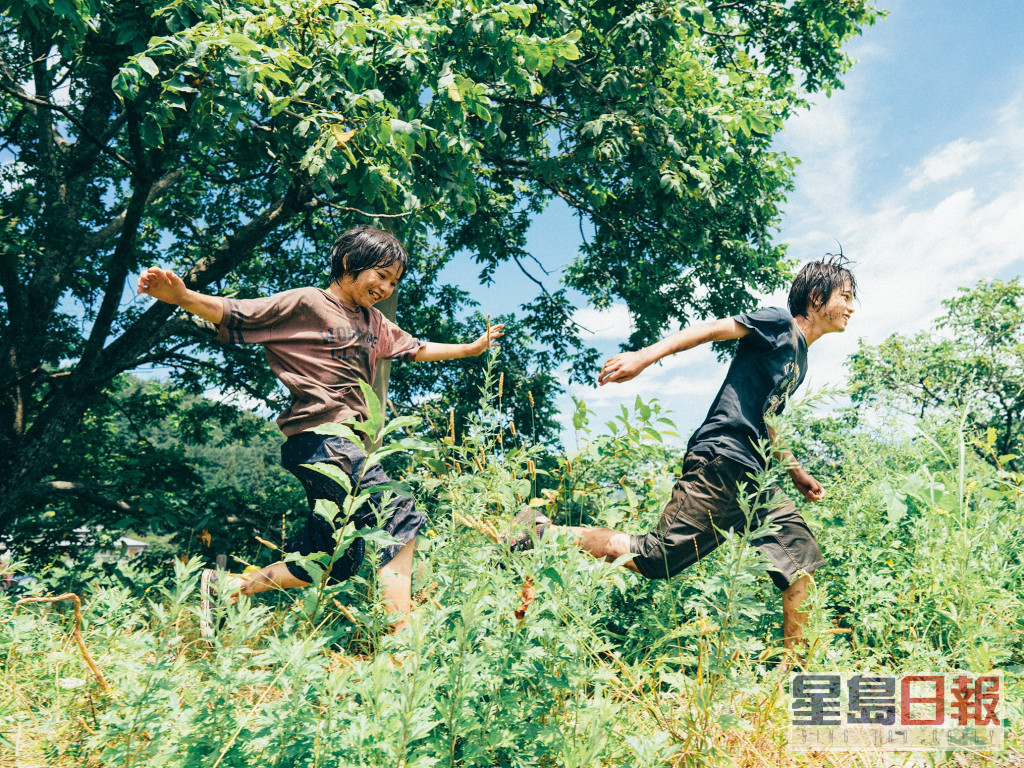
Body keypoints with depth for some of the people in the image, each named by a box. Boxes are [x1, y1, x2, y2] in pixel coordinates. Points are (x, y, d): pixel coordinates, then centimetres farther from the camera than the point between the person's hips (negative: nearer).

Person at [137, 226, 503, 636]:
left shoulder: (375, 322, 21)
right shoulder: (305, 304, -2)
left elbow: (417, 349, 34)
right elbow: (234, 313, -8)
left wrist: (474, 347, 38)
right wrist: (183, 297, -26)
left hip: (347, 445, 9)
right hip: (319, 440, -9)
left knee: (333, 564, 12)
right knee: (399, 520, -17)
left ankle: (225, 585, 23)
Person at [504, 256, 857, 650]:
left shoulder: (799, 358, 26)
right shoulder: (779, 323, 1)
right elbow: (711, 329, -11)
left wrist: (796, 473, 28)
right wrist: (646, 355, -24)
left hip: (751, 478, 9)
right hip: (719, 462, -9)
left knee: (801, 564, 2)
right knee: (654, 559, -13)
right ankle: (539, 531, -5)